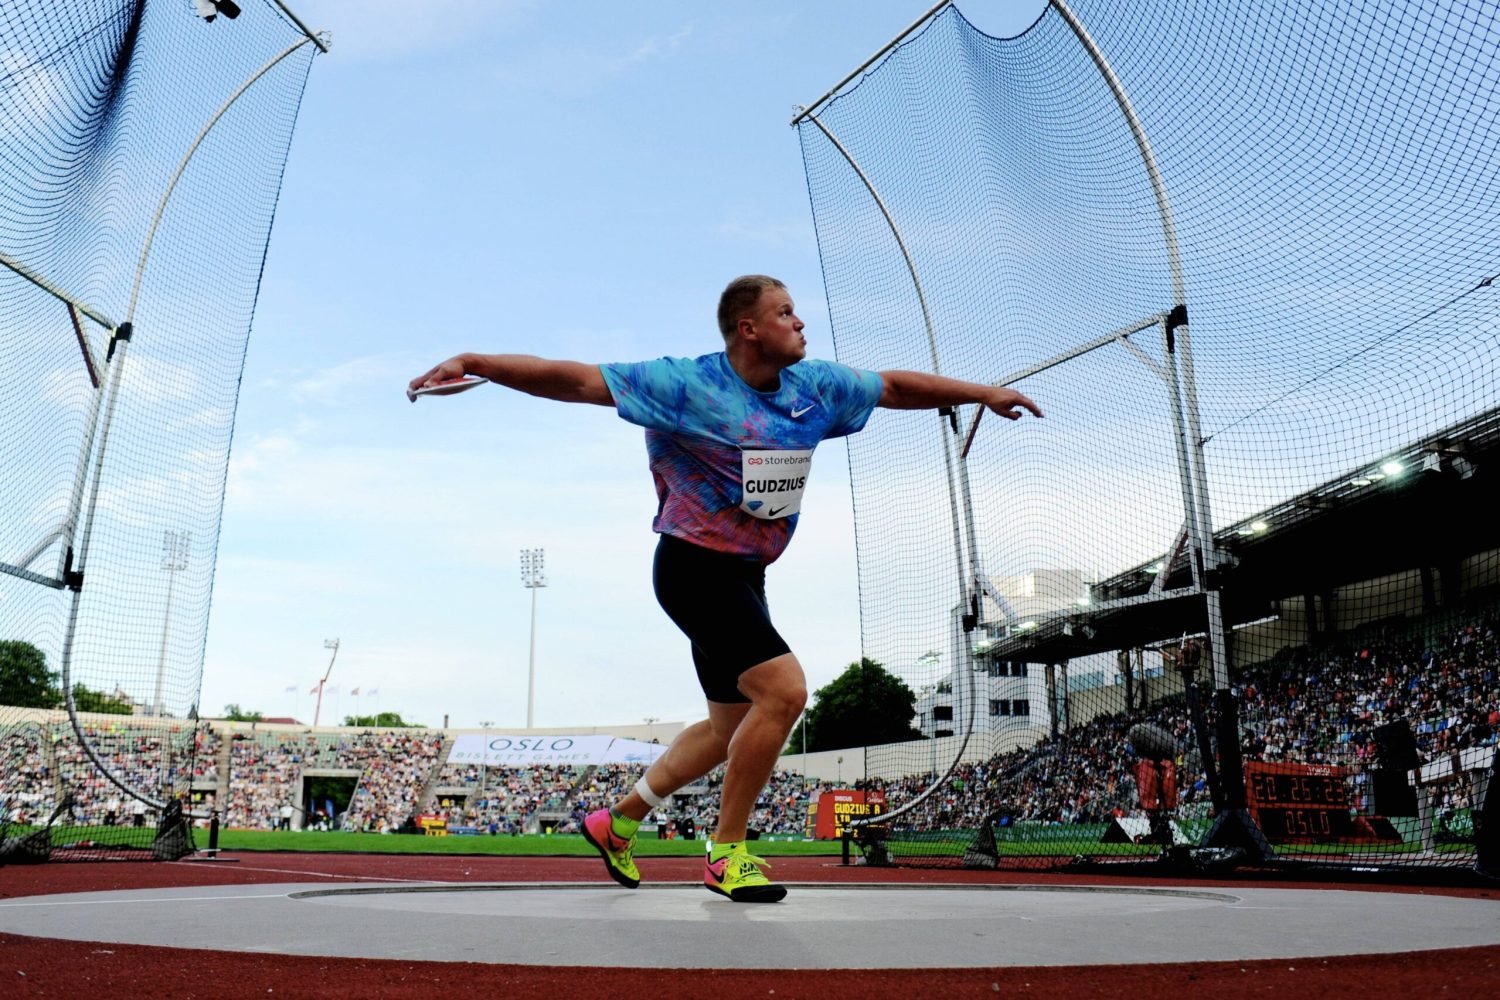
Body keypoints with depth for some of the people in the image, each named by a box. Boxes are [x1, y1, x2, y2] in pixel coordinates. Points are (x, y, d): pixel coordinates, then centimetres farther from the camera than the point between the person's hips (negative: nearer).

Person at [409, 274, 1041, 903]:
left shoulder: (816, 386, 4)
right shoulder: (686, 384, -14)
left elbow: (896, 387, 16)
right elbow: (574, 380, -17)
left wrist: (984, 393, 18)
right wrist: (471, 362, -23)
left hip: (745, 577, 9)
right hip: (694, 568, -8)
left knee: (732, 724, 14)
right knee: (785, 691, -20)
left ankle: (619, 821, 33)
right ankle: (727, 855, -2)